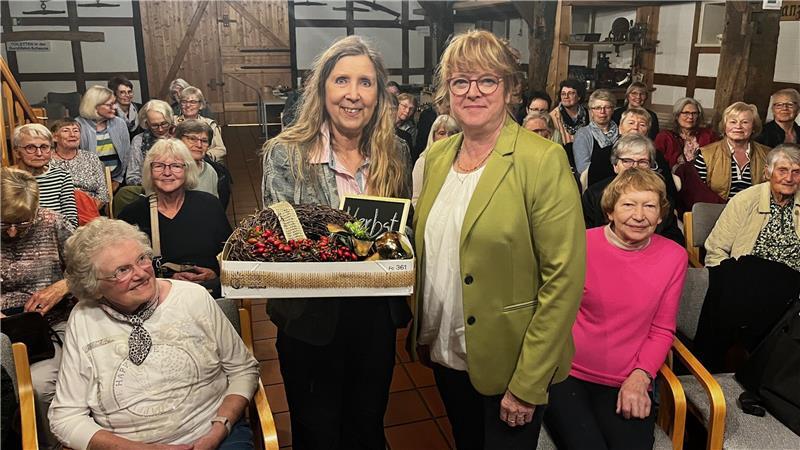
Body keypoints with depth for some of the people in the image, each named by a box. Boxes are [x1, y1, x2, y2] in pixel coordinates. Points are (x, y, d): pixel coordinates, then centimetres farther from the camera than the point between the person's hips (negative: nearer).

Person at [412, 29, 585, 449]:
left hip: (507, 363, -5)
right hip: (445, 353, 6)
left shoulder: (543, 161, -17)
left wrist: (528, 384, -17)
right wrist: (420, 329, 6)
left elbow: (564, 278, -18)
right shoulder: (435, 157, 2)